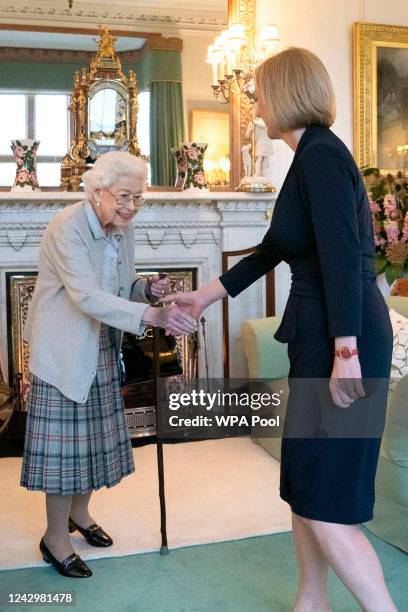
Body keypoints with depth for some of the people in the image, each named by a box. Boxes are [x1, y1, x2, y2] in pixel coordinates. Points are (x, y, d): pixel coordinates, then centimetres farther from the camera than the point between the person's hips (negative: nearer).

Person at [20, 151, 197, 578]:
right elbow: (88, 297, -33)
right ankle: (55, 537, 16)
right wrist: (154, 316, -42)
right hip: (63, 350, -7)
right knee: (64, 440, 0)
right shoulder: (66, 228, -22)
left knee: (94, 435, 16)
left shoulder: (122, 229, 3)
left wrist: (148, 288, -11)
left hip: (101, 350, 8)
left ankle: (79, 511, 37)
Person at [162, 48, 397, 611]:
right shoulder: (315, 155, 18)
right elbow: (271, 249, 24)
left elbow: (343, 256, -22)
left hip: (341, 340, -10)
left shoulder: (321, 154, -11)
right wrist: (204, 297, 29)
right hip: (319, 337, 10)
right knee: (303, 483, 17)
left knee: (324, 501, -4)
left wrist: (346, 352, -26)